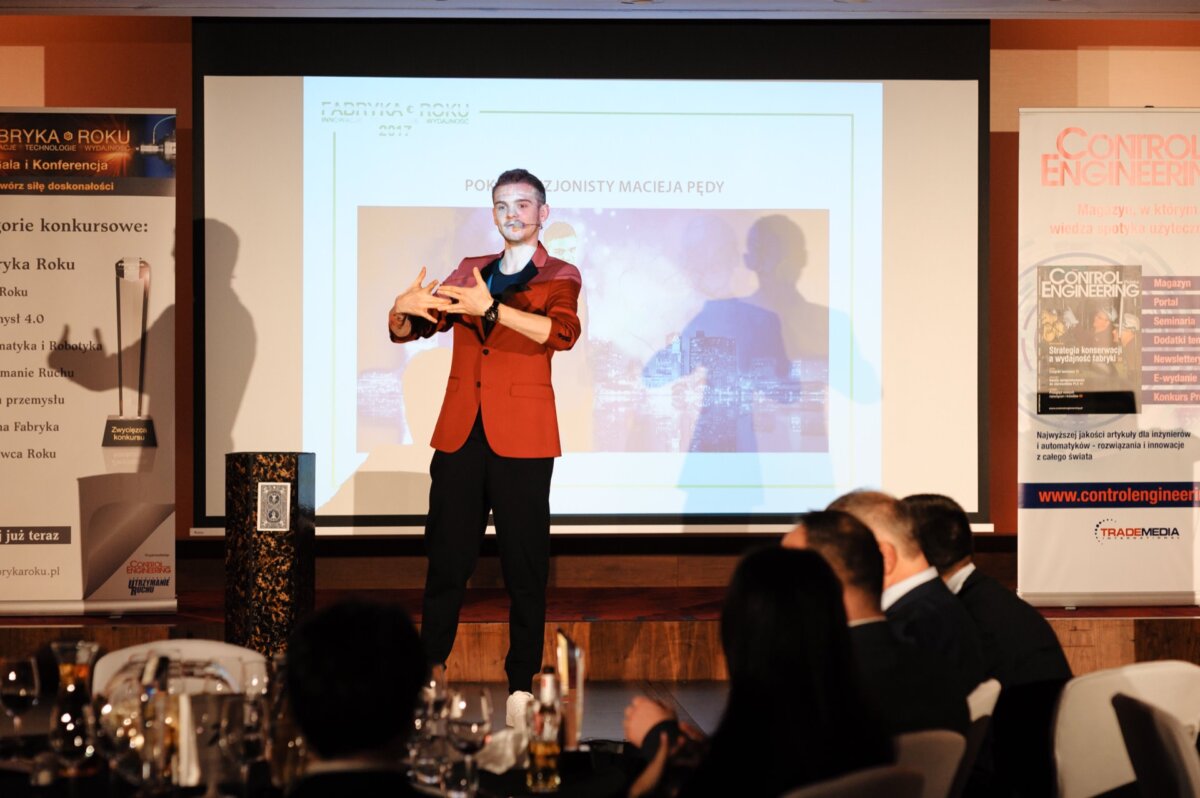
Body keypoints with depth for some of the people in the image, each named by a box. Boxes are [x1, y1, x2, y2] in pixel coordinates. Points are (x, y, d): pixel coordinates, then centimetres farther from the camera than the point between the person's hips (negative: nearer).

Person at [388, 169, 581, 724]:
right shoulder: (469, 272, 17)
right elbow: (409, 329, 13)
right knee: (446, 558, 2)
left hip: (520, 439, -3)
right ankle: (429, 669, 8)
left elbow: (563, 331, -16)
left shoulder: (559, 276, 5)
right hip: (460, 434, 3)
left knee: (524, 567, -3)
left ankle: (521, 686, 1)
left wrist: (490, 308, -29)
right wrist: (403, 308, -12)